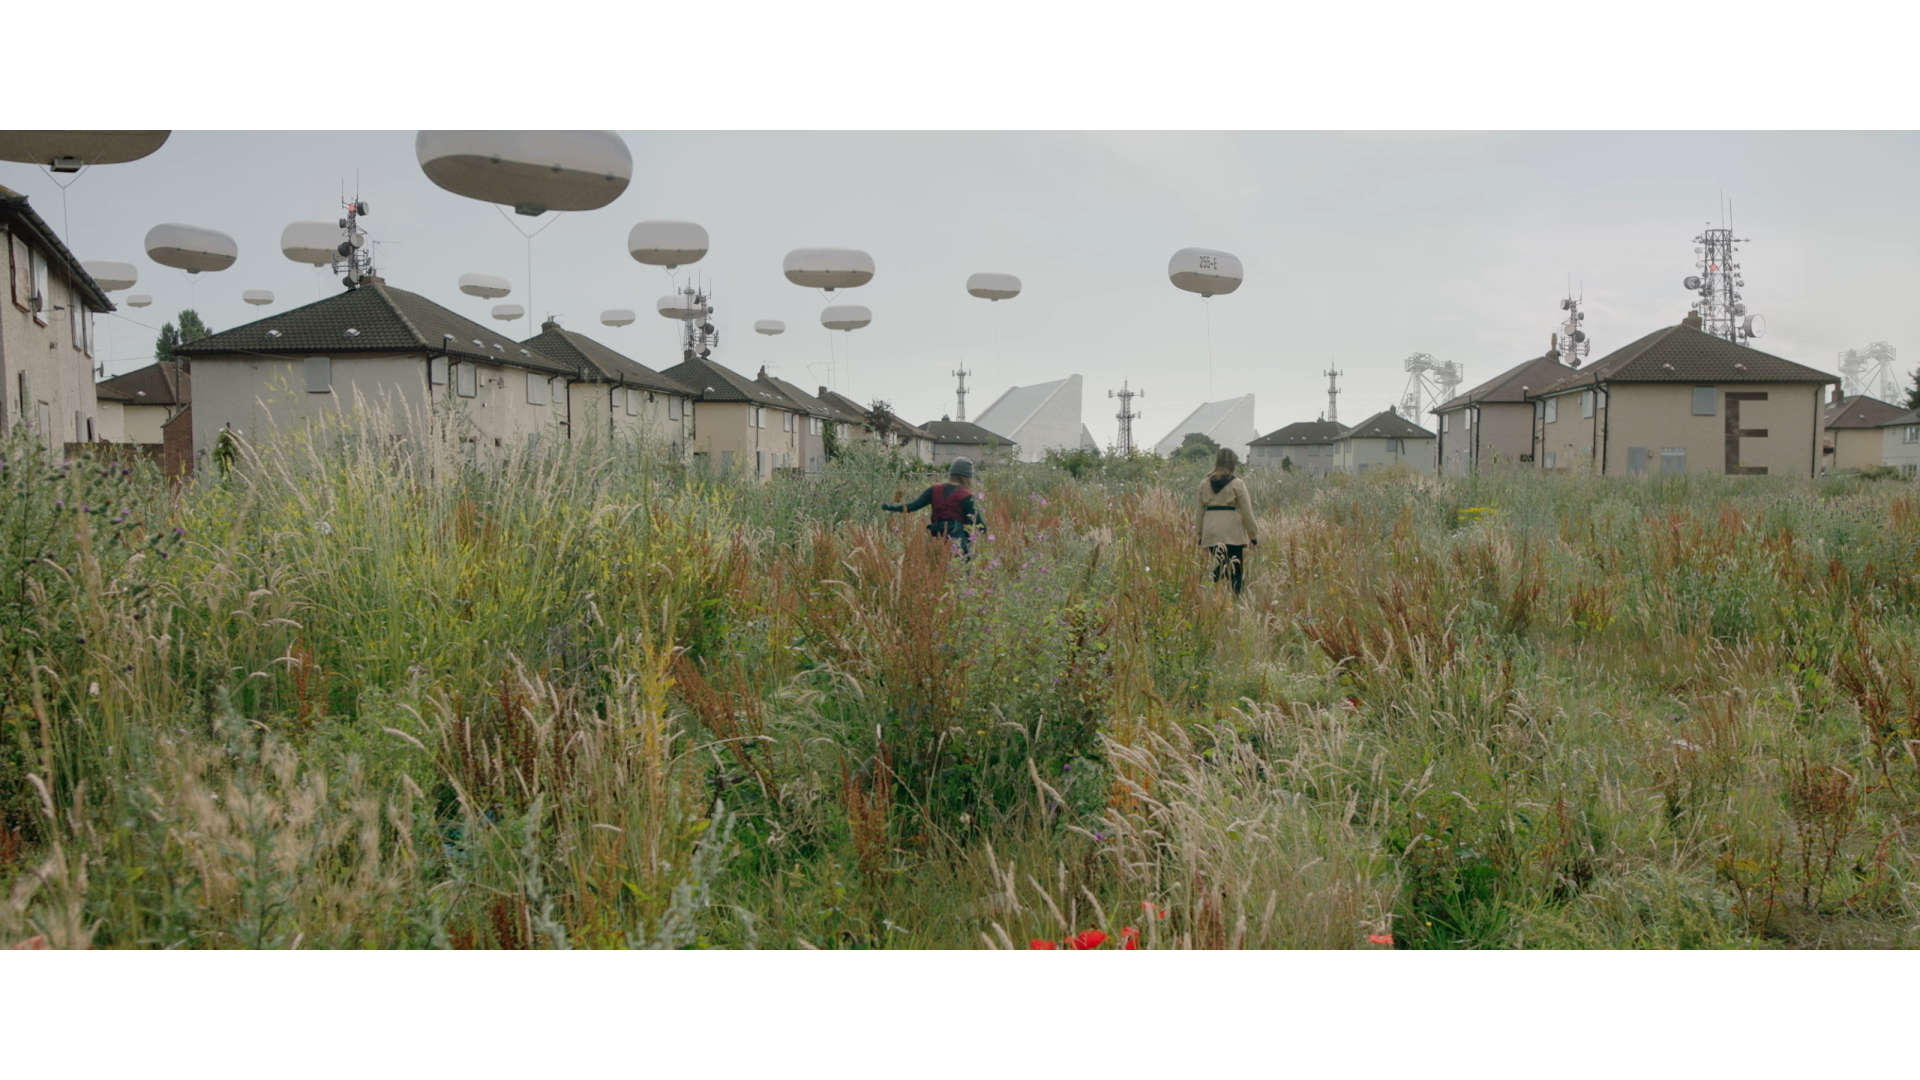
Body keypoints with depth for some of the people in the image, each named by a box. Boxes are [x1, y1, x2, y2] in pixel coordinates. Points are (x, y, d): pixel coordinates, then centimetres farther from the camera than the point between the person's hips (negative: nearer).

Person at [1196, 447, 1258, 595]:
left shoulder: (1204, 484, 6)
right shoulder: (1237, 484, -6)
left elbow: (1200, 512, 10)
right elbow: (1247, 512, -4)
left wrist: (1200, 536, 17)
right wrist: (1253, 536, 4)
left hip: (1212, 533, 4)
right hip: (1234, 533, -4)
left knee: (1219, 567, 11)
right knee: (1236, 571, 3)